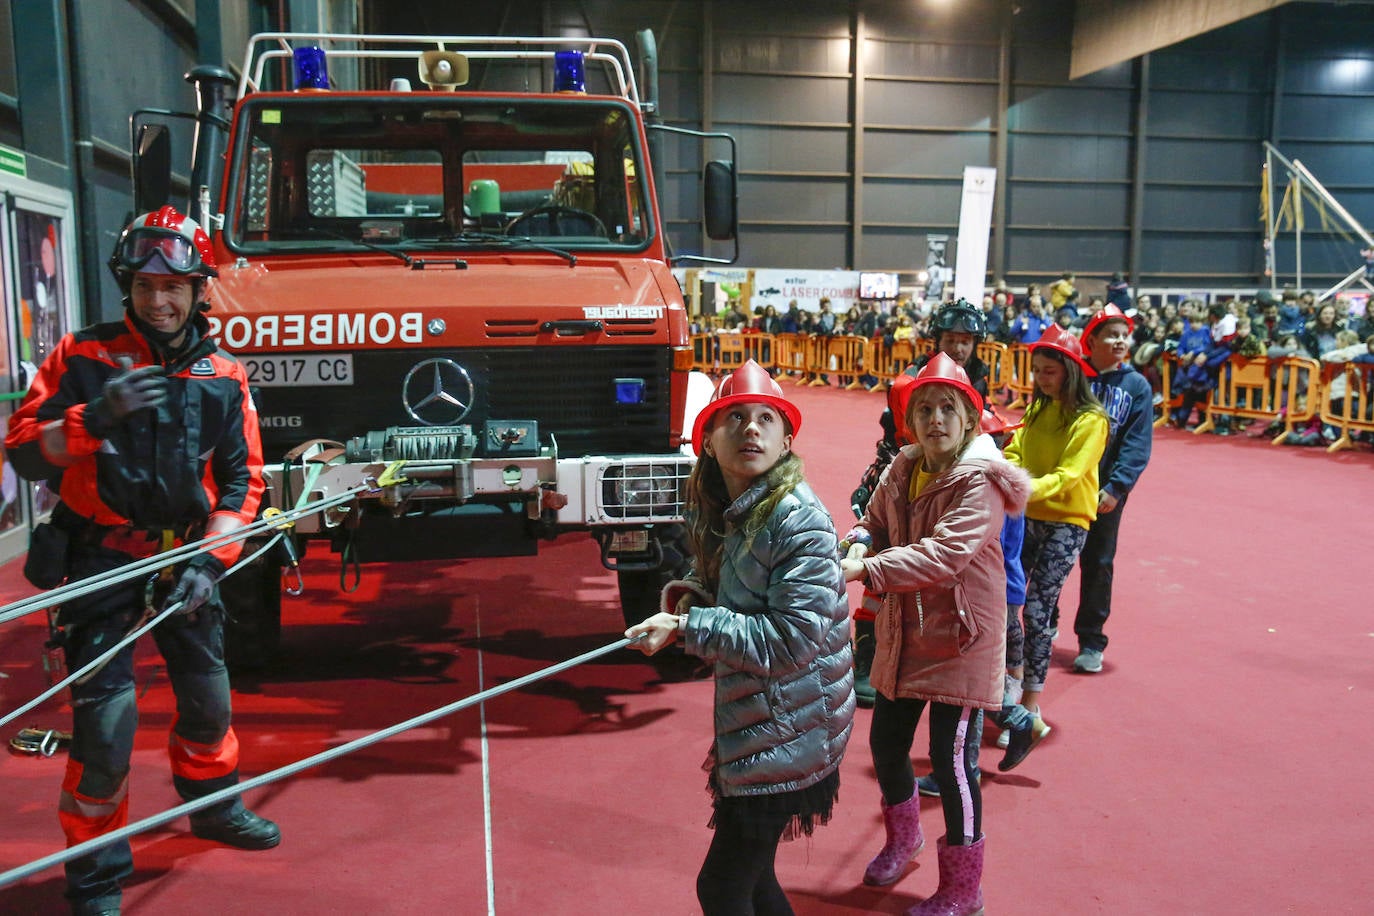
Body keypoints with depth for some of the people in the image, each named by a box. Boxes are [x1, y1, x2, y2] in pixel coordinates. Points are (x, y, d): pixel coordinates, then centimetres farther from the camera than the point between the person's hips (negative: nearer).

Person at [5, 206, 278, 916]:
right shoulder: (82, 358, -4)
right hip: (98, 559, -3)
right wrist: (96, 417, -26)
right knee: (105, 716, -6)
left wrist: (209, 560, -10)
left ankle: (214, 806, 43)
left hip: (184, 557, 3)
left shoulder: (223, 377, 1)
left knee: (207, 695, 16)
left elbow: (241, 479, 2)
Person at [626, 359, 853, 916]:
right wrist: (689, 596, -2)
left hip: (788, 731, -8)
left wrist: (687, 628, -24)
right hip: (749, 723, 8)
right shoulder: (721, 513, 4)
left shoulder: (799, 520, -22)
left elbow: (792, 638, -27)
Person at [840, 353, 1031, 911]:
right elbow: (875, 524, 11)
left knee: (949, 759, -3)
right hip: (904, 630, 7)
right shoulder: (901, 471, 3)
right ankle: (903, 838, 46)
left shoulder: (981, 481, -18)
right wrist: (860, 542, -14)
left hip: (960, 635, -6)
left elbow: (946, 552, -30)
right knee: (885, 743, 16)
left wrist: (865, 570, -37)